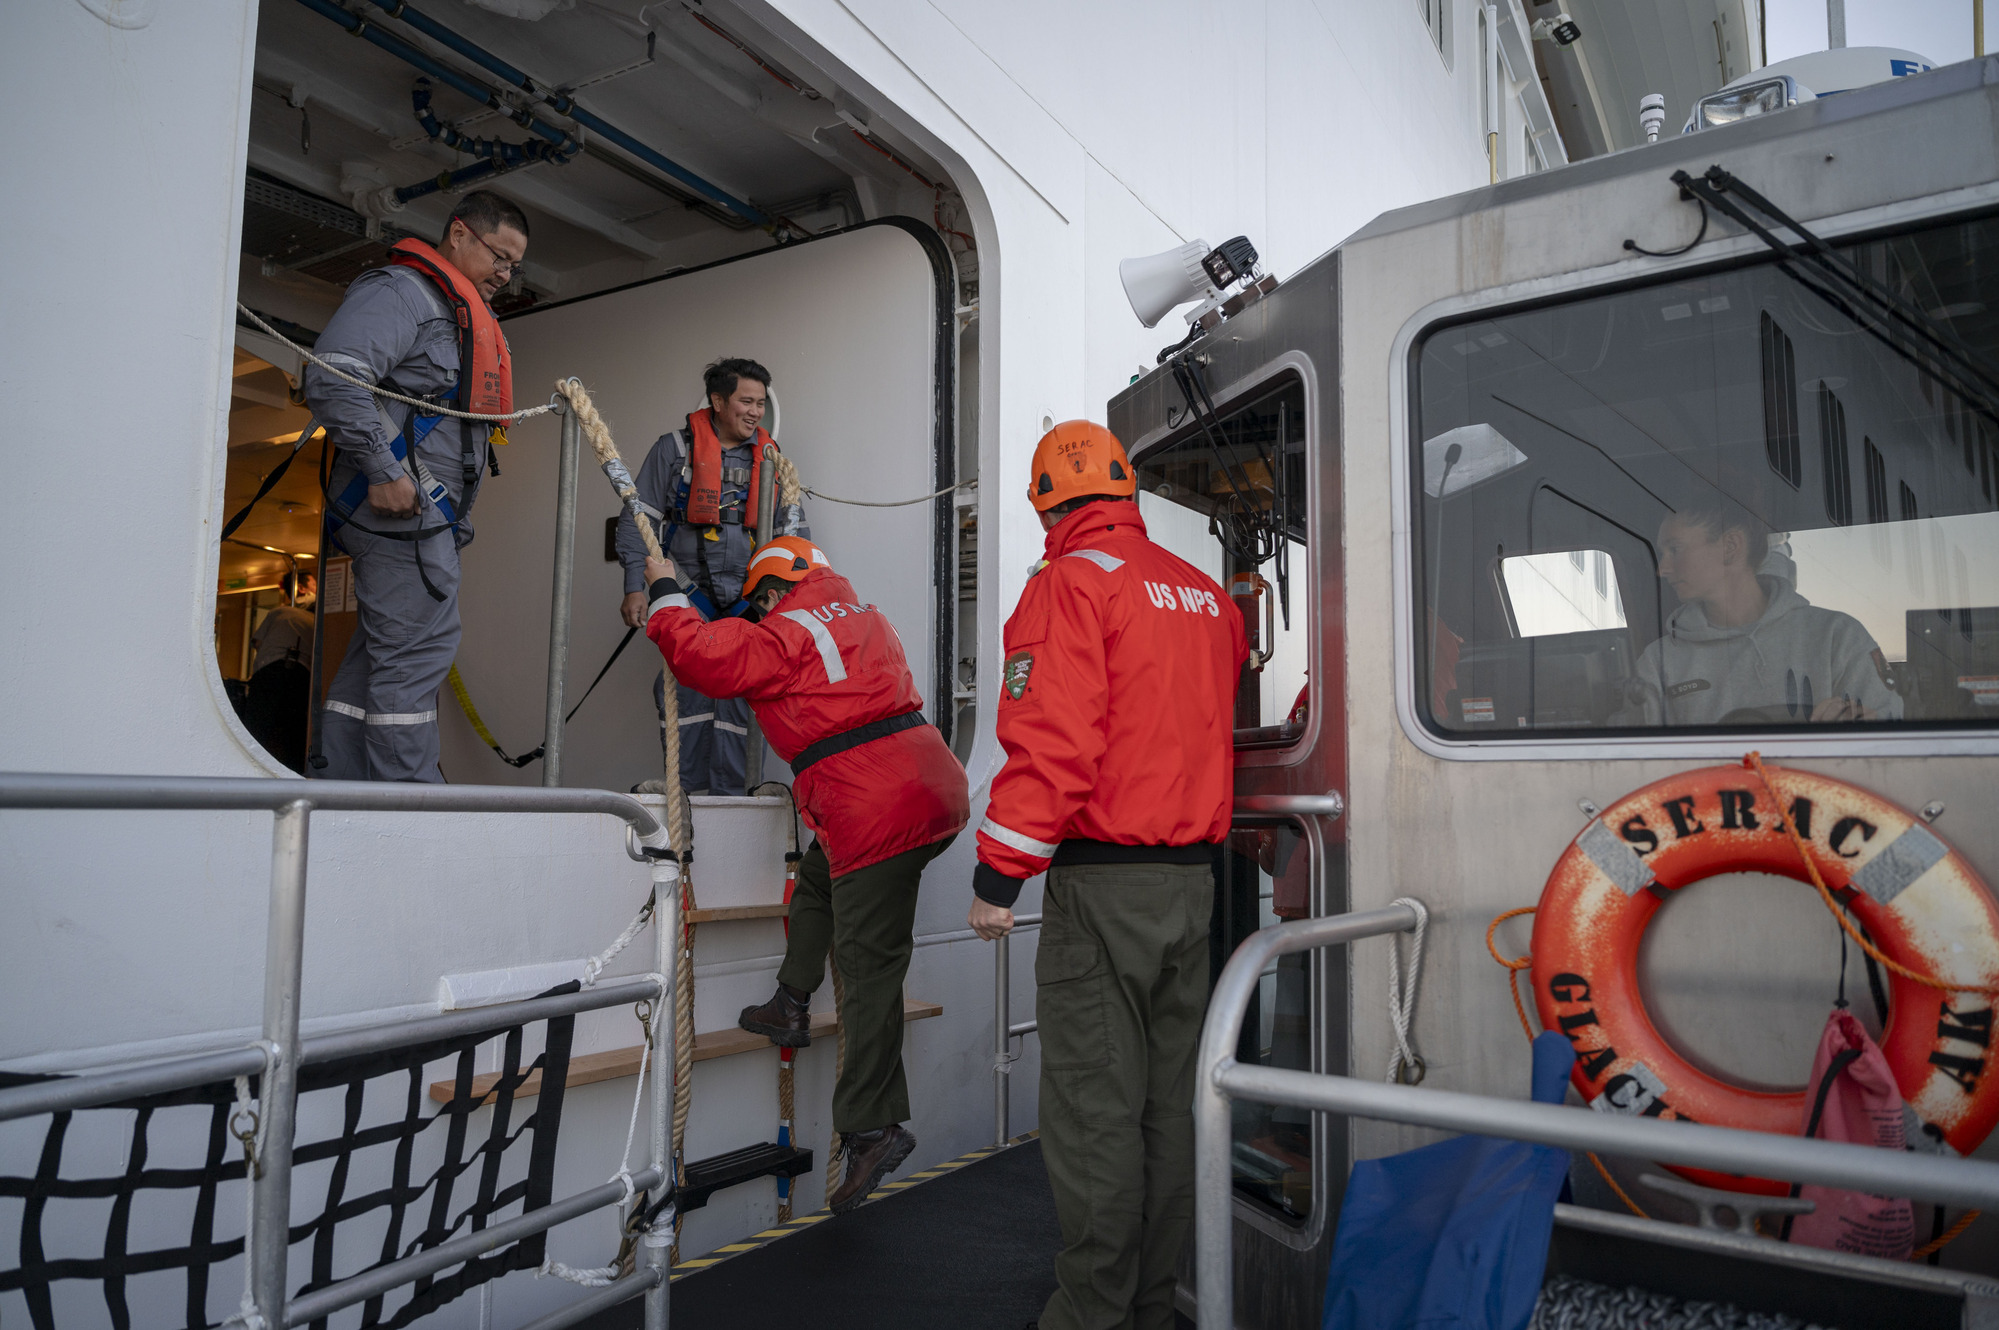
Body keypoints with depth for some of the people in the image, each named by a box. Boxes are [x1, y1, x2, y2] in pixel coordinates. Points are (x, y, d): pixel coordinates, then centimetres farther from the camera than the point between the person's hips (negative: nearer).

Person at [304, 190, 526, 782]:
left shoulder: (461, 313, 26)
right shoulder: (401, 290, -5)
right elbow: (332, 377, -19)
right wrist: (383, 471, -21)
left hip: (430, 512, 10)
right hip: (402, 507, -10)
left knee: (383, 650, 11)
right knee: (419, 647, -12)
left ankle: (338, 786, 17)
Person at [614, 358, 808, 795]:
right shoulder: (675, 448, 2)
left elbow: (792, 530, 16)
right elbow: (638, 518, 3)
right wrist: (635, 587, -5)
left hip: (746, 596, 3)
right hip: (687, 592, -2)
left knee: (735, 693, 0)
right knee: (687, 685, -10)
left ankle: (727, 792, 6)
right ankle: (686, 789, 0)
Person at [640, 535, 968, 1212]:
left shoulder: (785, 637, -3)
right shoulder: (864, 617, 21)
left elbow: (699, 653, -7)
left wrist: (667, 590, 11)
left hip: (878, 814, -9)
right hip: (937, 789, 9)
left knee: (870, 967, -4)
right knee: (820, 875, 27)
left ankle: (873, 1127, 0)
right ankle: (790, 1007, 30)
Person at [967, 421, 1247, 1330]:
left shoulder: (1070, 583, -10)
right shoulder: (1205, 594, 14)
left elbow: (1051, 744, -19)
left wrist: (999, 875, -16)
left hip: (1102, 883, -8)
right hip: (1193, 878, 8)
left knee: (1093, 1108, 1)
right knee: (1168, 1097, 15)